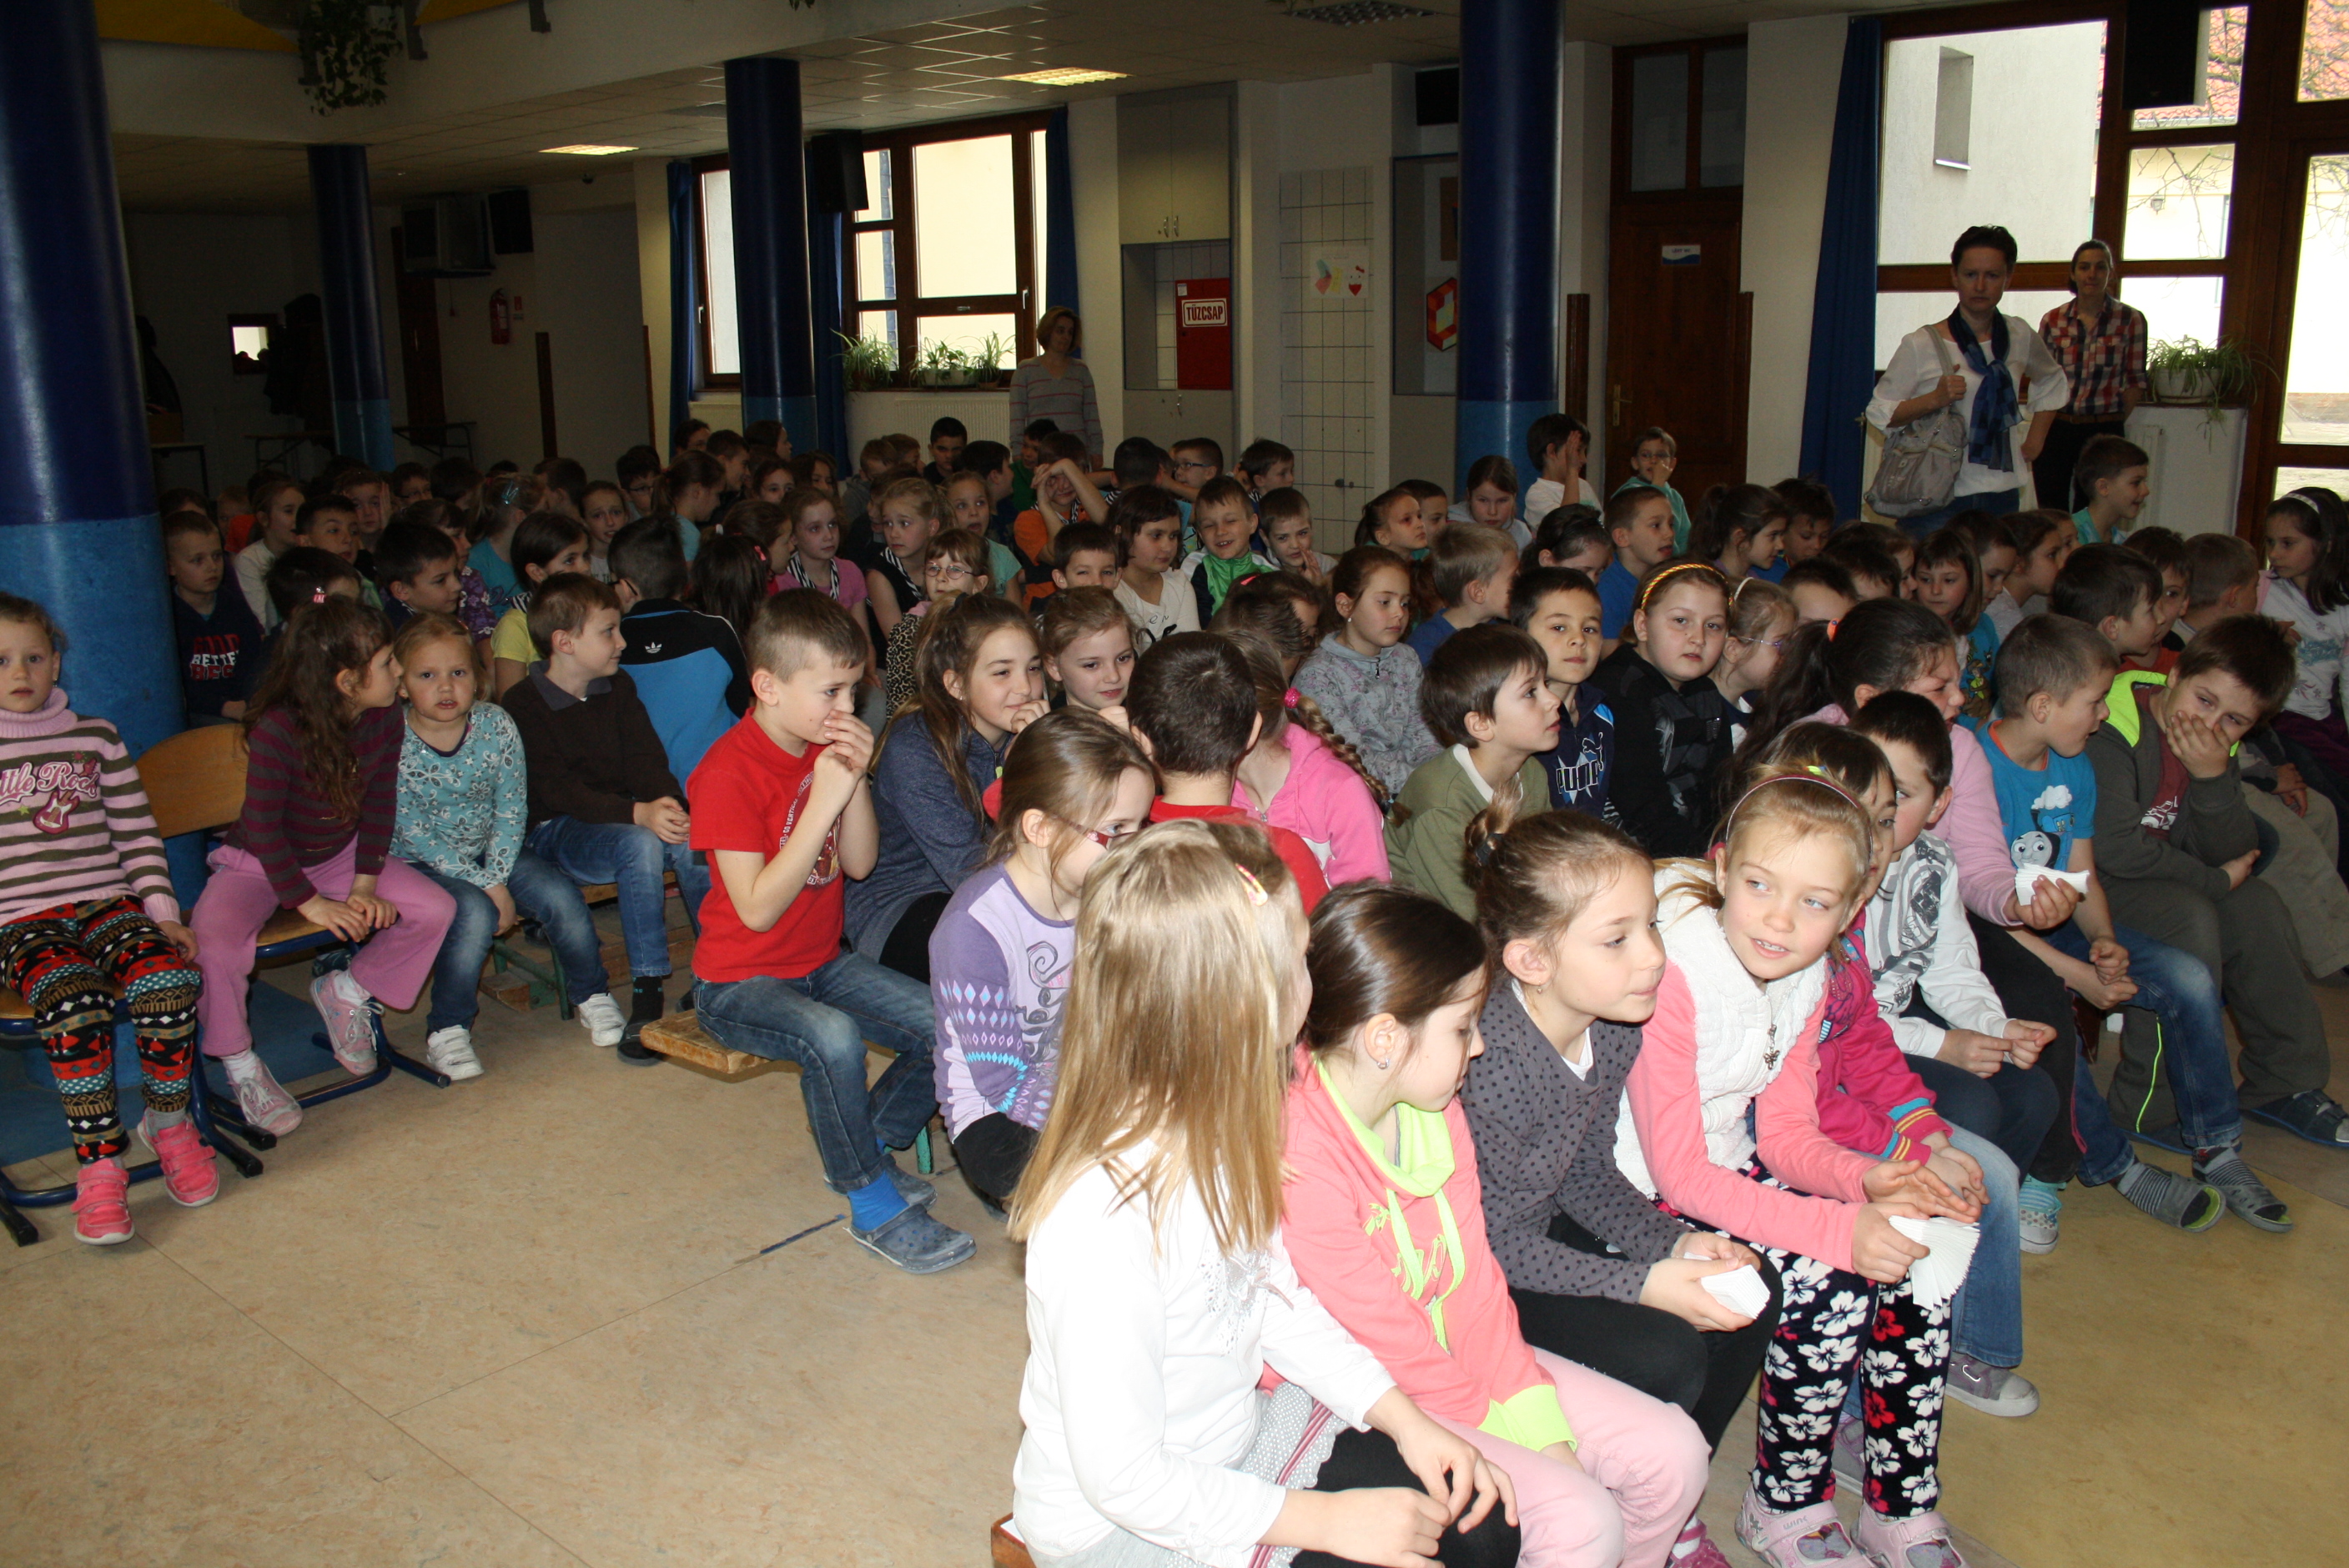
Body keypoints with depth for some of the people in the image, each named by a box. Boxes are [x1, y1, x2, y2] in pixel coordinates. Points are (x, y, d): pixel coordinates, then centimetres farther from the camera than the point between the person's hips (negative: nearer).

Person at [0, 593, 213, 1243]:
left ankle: (170, 1125, -4)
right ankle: (98, 1166, -22)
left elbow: (137, 834, 14)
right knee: (76, 1006, -33)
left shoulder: (96, 737, 14)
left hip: (106, 901, 2)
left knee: (170, 984, -28)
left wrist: (162, 913, 4)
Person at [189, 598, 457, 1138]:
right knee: (215, 946, -32)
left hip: (341, 855, 5)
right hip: (256, 864, -5)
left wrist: (365, 885, -12)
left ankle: (347, 991, 11)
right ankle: (241, 1065, -6)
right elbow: (262, 829, -24)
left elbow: (379, 805, -3)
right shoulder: (277, 730, -29)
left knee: (436, 910, -14)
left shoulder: (384, 721, -12)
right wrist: (310, 903, -22)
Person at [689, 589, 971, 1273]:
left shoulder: (828, 745, 3)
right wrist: (823, 802, -30)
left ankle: (867, 1148, 16)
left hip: (822, 963, 8)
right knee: (833, 1037, -36)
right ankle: (874, 1206, -16)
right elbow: (757, 908, -26)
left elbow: (860, 864, 2)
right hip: (739, 982, -7)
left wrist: (857, 781, -15)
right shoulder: (729, 772, -21)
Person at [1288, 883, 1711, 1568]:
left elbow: (1475, 1280, 0)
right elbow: (1393, 1345, -22)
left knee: (1673, 1452, 2)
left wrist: (1548, 1430, -7)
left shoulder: (1434, 1109, -1)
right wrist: (1528, 1448, -13)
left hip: (1459, 1358, 8)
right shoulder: (1298, 1158, -29)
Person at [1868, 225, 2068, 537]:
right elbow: (1879, 412, -4)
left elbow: (2054, 381, 28)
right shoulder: (1922, 345, -5)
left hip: (2002, 496, 4)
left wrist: (2035, 440, 18)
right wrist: (1934, 399, -19)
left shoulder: (2020, 336, 9)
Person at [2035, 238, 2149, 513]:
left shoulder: (2131, 320, 0)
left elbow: (2135, 381, 4)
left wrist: (2116, 421, -3)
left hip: (2103, 430, -1)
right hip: (2055, 429, 1)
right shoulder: (2052, 320, 3)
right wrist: (2038, 435, 2)